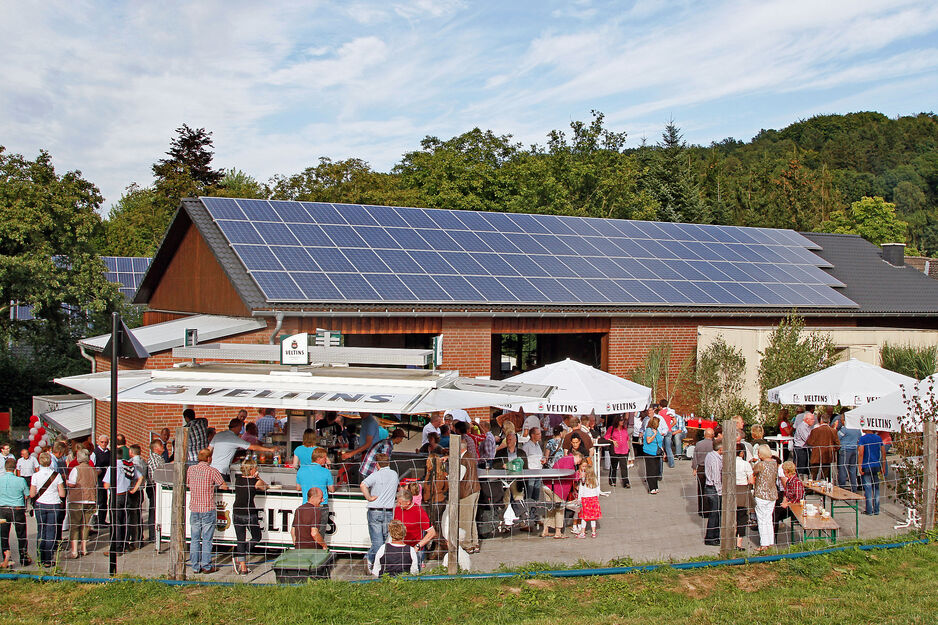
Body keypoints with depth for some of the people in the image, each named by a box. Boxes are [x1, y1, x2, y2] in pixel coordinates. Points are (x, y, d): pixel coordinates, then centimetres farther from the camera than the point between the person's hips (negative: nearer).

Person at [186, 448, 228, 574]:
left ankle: (195, 566, 12)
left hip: (194, 508, 4)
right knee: (207, 539, 2)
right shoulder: (212, 471, -8)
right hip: (208, 509, -4)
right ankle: (206, 566, 5)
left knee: (194, 539, 9)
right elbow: (224, 486, -4)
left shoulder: (190, 469, 5)